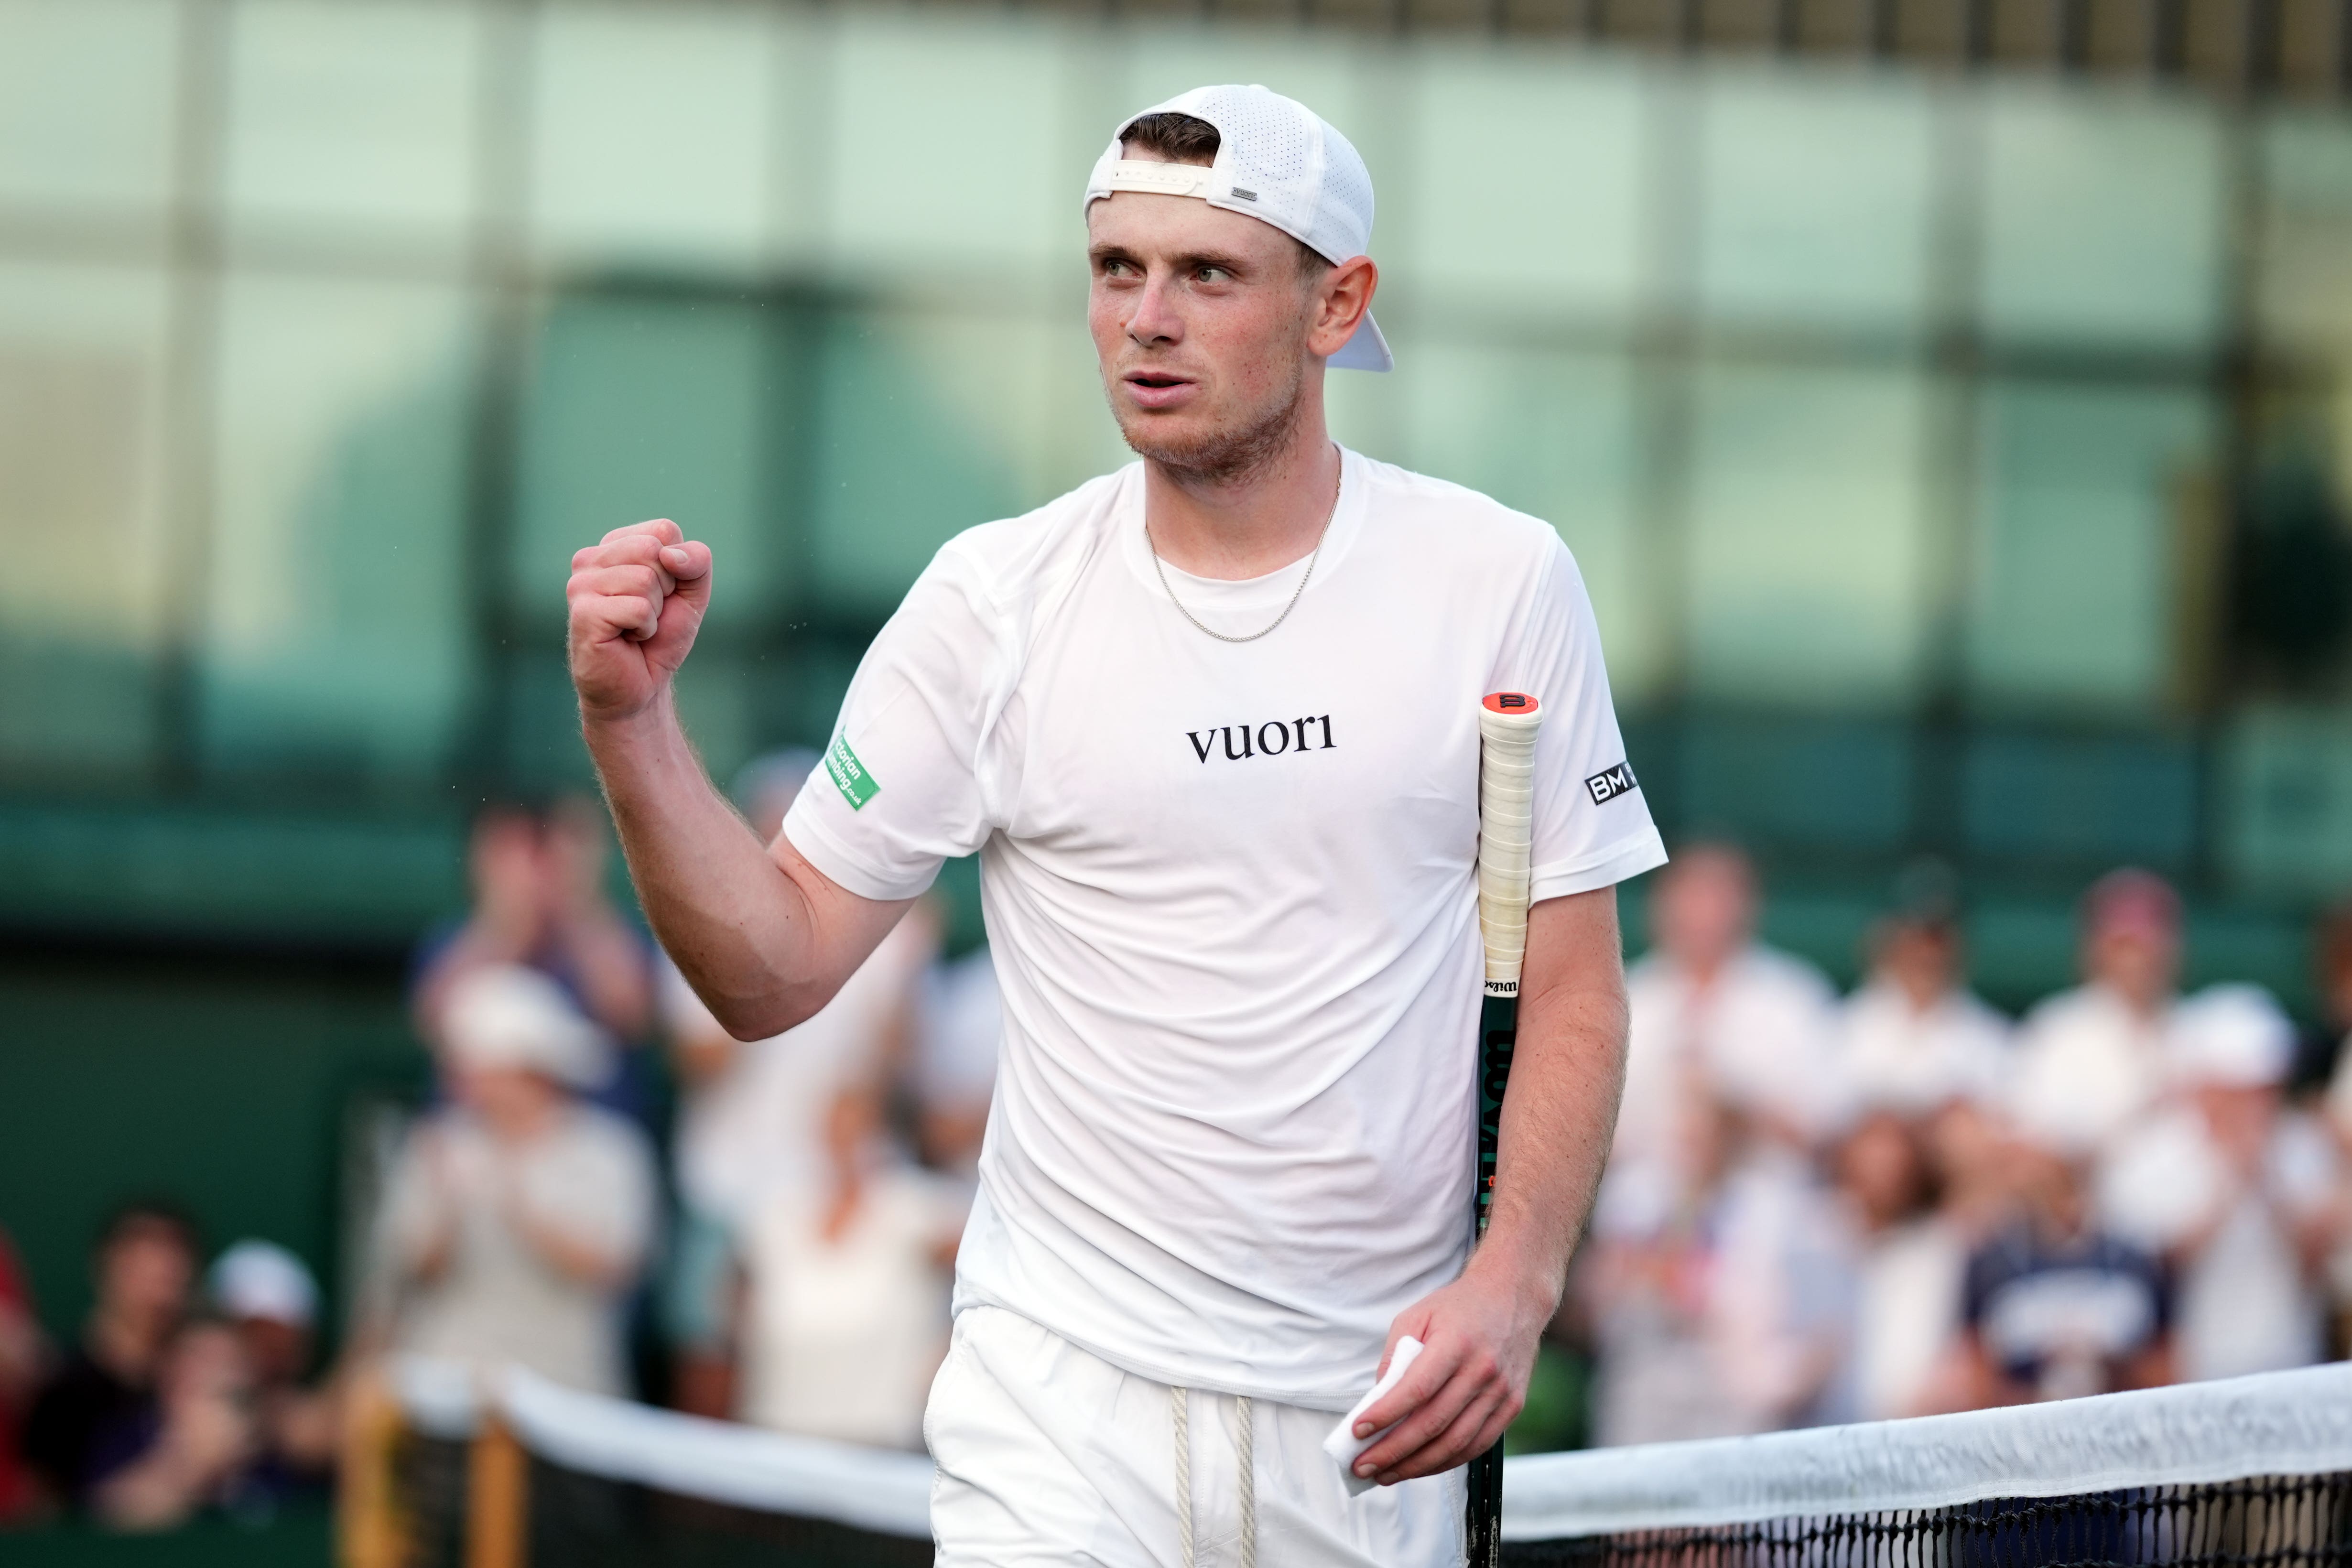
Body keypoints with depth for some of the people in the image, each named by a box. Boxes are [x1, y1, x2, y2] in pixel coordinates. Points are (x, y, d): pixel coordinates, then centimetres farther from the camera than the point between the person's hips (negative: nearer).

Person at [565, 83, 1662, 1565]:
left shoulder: (1500, 581, 1)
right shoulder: (997, 599, 0)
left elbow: (1573, 992, 3)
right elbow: (775, 971, 1)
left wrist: (1513, 1283, -12)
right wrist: (633, 720, -14)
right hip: (1066, 1400, -1)